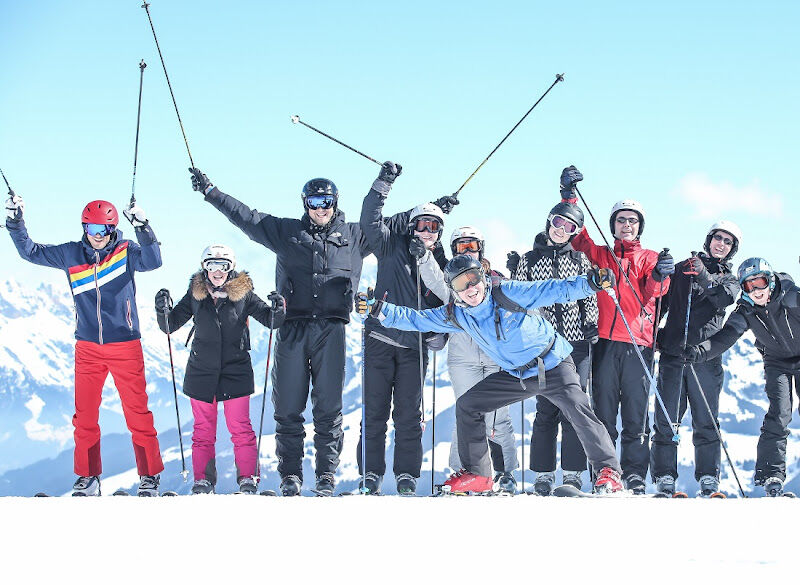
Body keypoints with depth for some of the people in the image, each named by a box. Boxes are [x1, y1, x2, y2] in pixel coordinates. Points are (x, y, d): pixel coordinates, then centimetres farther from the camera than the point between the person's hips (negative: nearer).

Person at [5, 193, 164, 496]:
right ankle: (87, 477, 18)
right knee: (84, 416, 6)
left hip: (125, 346, -3)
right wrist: (15, 223, -3)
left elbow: (152, 261, -22)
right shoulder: (71, 255, 4)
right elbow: (31, 252, 10)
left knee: (137, 414, -1)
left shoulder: (126, 252, -4)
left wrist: (142, 228, -34)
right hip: (87, 348, 3)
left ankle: (150, 475, 9)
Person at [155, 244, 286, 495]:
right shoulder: (195, 294, 1)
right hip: (202, 371, 2)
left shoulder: (243, 294, -3)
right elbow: (171, 325, 5)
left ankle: (248, 479, 11)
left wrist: (277, 309, -21)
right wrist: (163, 310, -15)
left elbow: (270, 319, 1)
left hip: (236, 372, -2)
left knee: (240, 427, 0)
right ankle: (203, 480, 17)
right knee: (203, 430, 7)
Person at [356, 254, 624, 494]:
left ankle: (608, 470, -14)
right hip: (515, 376, 6)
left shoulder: (507, 293, -18)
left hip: (553, 366, -6)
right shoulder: (457, 315, -3)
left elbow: (553, 290, -21)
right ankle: (476, 474, 9)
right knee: (467, 405, 1)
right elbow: (416, 319, 2)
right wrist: (377, 309, -8)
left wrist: (589, 283, -35)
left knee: (578, 410, -25)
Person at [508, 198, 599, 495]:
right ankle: (543, 474, 5)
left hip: (577, 342, 1)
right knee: (547, 408, -3)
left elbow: (590, 297, 13)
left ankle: (573, 473, 3)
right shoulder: (529, 260, 9)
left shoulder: (580, 259, 11)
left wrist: (592, 323, 2)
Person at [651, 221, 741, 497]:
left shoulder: (730, 279, 16)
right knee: (666, 419, -4)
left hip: (706, 357, 0)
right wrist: (654, 332, 2)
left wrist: (703, 276, -21)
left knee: (706, 422, -1)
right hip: (672, 353, 0)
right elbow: (660, 302, 17)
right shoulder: (681, 269, 15)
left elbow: (724, 298, -7)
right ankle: (664, 478, -2)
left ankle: (708, 480, 3)